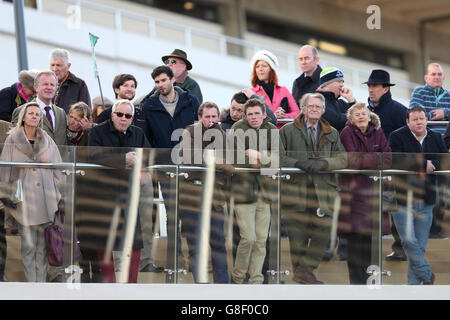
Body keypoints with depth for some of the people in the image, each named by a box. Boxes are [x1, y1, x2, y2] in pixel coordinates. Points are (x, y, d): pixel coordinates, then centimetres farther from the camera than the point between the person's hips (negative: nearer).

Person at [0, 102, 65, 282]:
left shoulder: (48, 141, 11)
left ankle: (41, 283, 4)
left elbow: (57, 170, 14)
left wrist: (60, 196, 8)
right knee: (28, 245, -5)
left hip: (46, 198, 2)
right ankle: (31, 284, -2)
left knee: (43, 246, 1)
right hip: (24, 198, -2)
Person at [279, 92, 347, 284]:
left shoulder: (332, 134, 16)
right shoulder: (288, 131, 9)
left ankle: (305, 270, -2)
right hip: (296, 188, -2)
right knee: (298, 234, -1)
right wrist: (298, 163, -15)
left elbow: (342, 159, 5)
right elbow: (278, 156, 2)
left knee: (324, 229, -10)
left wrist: (322, 164, -14)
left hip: (323, 189, 2)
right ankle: (299, 271, 10)